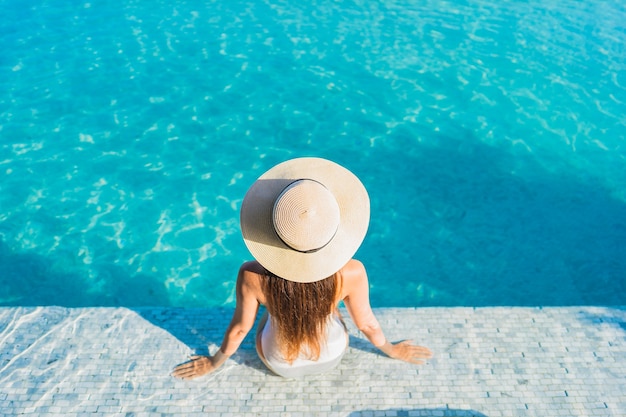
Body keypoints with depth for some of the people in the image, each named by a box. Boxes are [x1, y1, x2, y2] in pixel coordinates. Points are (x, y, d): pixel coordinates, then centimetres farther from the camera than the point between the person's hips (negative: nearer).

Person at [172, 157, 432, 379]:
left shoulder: (251, 276, -36)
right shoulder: (351, 273, -35)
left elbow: (239, 328, -18)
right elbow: (367, 324, -16)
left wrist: (214, 362, 5)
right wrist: (392, 350, 7)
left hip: (279, 364, 0)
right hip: (332, 357, 1)